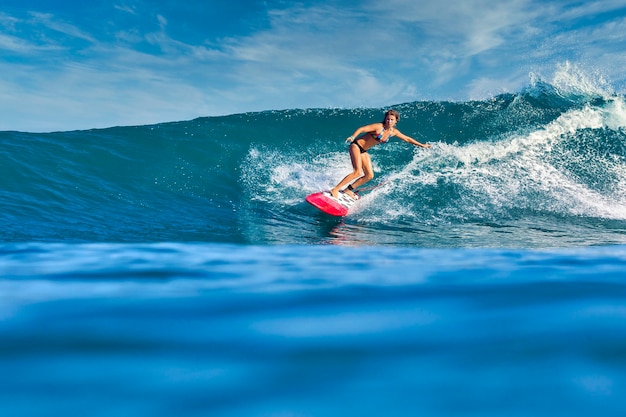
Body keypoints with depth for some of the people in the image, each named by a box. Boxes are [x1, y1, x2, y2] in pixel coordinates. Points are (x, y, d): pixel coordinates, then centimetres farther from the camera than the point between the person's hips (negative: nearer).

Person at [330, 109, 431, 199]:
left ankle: (348, 190, 13)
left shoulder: (394, 132, 1)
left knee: (369, 175, 3)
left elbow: (407, 139, 14)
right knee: (358, 172, -22)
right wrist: (353, 136, -43)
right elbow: (361, 129, -25)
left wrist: (421, 145, 18)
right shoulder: (378, 126, -20)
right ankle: (335, 189, -18)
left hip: (364, 151, 8)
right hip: (356, 145, -8)